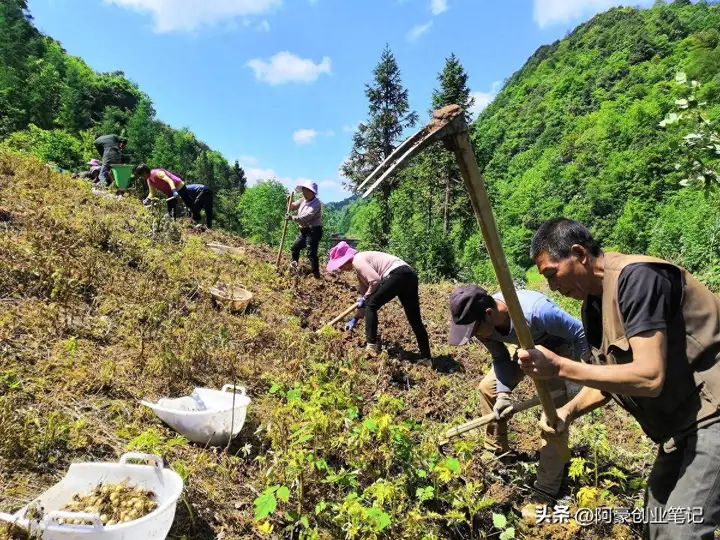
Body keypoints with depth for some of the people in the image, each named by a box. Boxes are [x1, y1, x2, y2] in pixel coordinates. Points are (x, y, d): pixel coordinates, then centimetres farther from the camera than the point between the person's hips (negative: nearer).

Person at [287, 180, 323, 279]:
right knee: (294, 248, 20)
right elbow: (292, 207, 18)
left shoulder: (316, 204, -19)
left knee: (311, 253, -12)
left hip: (314, 231, -9)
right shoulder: (303, 200, 8)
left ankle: (316, 275, -7)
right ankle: (294, 268, 38)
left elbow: (306, 217, -30)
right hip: (304, 230, 9)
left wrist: (292, 218, -29)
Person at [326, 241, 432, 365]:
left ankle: (372, 347, -2)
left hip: (397, 274, -10)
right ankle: (427, 358, 19)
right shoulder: (361, 263, 26)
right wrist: (355, 318, 34)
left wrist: (365, 298, 1)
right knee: (415, 319, 13)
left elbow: (375, 280, -14)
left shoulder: (357, 260, -2)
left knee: (371, 306, -2)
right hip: (409, 275, 10)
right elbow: (364, 293, 31)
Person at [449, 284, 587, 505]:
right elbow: (500, 358, -8)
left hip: (559, 348, -6)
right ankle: (496, 452, 23)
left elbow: (580, 333, -29)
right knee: (488, 387, 4)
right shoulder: (483, 321, -24)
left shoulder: (536, 312, -45)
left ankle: (546, 490, 5)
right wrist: (503, 393, -22)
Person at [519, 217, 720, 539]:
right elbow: (613, 373, 7)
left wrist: (559, 367, -32)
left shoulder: (636, 277, -26)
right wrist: (569, 411, -8)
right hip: (683, 418, 9)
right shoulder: (594, 302, 2)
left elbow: (650, 376, -31)